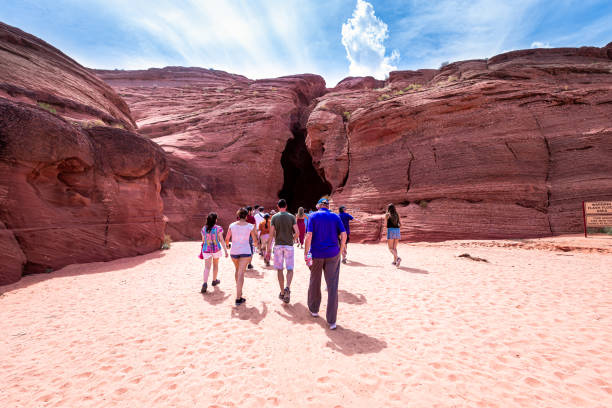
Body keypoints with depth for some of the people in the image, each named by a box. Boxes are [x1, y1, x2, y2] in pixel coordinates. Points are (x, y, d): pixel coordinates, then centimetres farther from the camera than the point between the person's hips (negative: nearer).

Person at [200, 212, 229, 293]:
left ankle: (205, 283, -19)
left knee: (207, 267, -2)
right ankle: (214, 281, 34)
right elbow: (221, 240, -11)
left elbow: (203, 240, 11)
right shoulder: (218, 228, -10)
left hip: (206, 250, 1)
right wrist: (225, 251, -7)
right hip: (216, 249, -1)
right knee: (215, 265, 19)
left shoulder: (204, 228, 0)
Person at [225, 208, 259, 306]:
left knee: (237, 270, 25)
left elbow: (227, 239, 7)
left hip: (234, 251, 3)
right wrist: (255, 231, 22)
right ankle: (238, 298, -8)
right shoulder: (250, 226, -6)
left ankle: (239, 291, 40)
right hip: (245, 251, -3)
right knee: (241, 273, -4)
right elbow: (255, 240, 2)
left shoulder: (232, 225, -1)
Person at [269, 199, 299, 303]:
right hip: (289, 246, 0)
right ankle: (287, 288, -18)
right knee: (290, 269, 6)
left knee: (279, 269, 9)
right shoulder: (291, 217, 0)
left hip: (278, 245, 0)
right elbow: (297, 232, -7)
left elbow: (271, 234, -4)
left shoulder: (274, 217, 0)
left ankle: (282, 293, 14)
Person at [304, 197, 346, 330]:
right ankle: (332, 321, 5)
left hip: (317, 254, -1)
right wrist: (340, 252, 6)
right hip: (333, 254, 1)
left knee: (314, 283, 19)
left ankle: (314, 309, 37)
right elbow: (343, 235, -3)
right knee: (332, 287, 3)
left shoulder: (314, 216, -1)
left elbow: (309, 236, -12)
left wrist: (306, 253, -8)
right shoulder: (335, 217, 5)